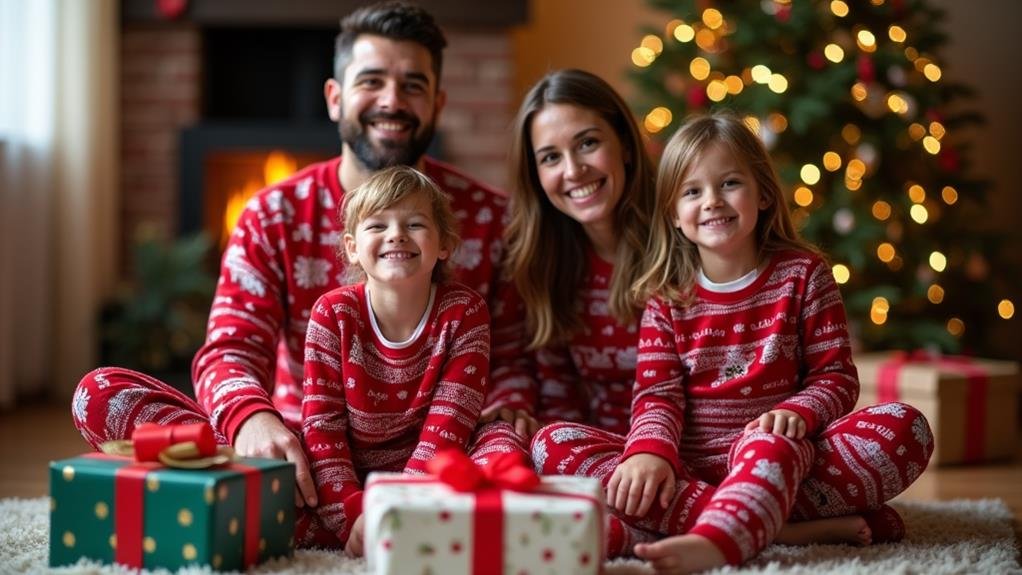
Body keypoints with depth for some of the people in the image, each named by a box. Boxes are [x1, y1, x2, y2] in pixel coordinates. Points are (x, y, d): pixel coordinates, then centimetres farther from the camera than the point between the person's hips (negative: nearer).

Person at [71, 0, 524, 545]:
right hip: (304, 450, 1)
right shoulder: (274, 217, 5)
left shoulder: (489, 217, 4)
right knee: (101, 393, -18)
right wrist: (250, 417, -30)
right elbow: (228, 350, -5)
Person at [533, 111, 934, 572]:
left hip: (780, 454, -1)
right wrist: (650, 451, -22)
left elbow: (836, 376, 3)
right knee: (555, 441, -25)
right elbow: (657, 393, 1)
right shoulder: (666, 297, 9)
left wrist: (797, 413, -20)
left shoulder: (802, 274, 6)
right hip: (687, 468, 1)